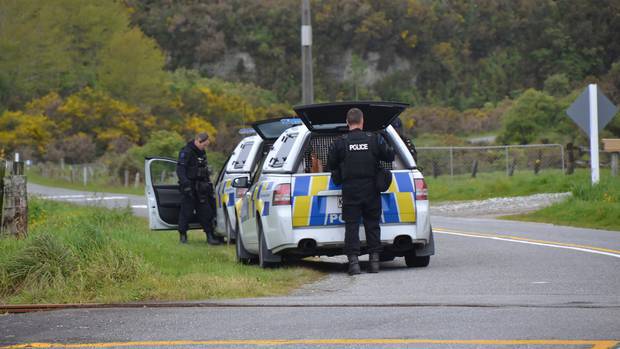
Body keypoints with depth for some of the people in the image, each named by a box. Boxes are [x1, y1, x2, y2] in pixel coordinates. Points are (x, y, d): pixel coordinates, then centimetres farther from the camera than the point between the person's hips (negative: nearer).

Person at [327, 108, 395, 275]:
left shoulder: (340, 143, -5)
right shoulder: (375, 139, -2)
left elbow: (331, 165, 1)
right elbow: (390, 156, 5)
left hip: (350, 191, -1)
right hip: (371, 190, 1)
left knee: (351, 225, 1)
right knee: (372, 224, 10)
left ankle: (353, 260, -9)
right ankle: (374, 259, 7)